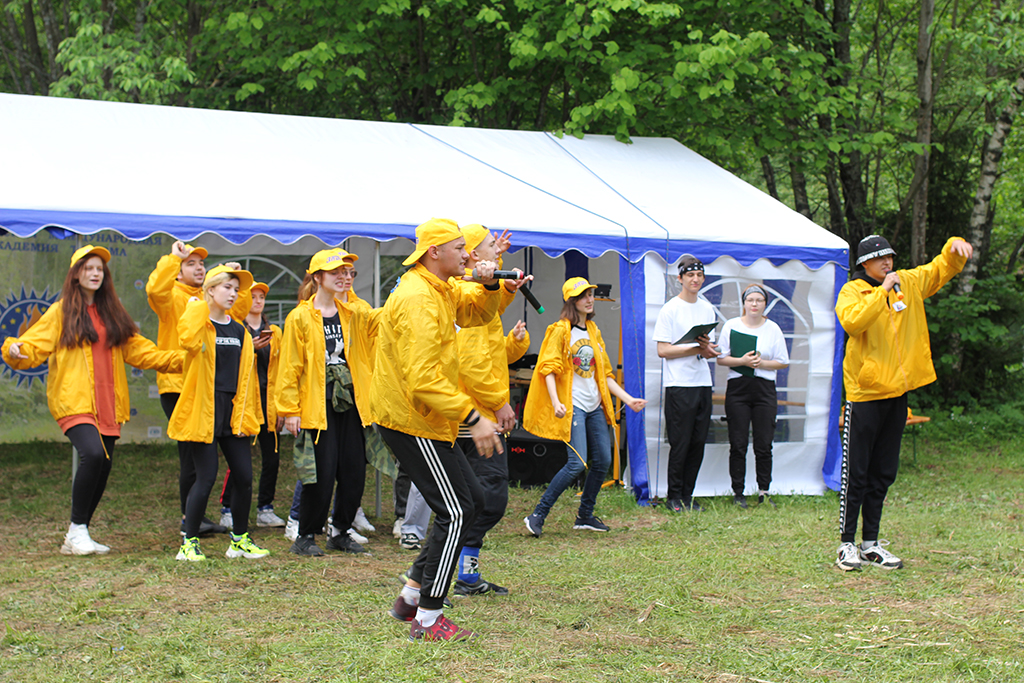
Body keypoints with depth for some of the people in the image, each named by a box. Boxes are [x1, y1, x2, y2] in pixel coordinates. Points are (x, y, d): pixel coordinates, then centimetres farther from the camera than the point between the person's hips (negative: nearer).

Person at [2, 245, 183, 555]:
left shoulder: (112, 314, 18)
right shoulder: (61, 312, 4)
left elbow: (138, 349, 18)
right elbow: (35, 345, -2)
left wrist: (178, 359, 9)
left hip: (107, 405, 5)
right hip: (74, 401, -5)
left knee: (103, 467, 1)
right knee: (93, 454, -25)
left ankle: (77, 537, 14)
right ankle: (77, 529, -11)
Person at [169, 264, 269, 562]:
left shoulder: (240, 331, 15)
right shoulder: (198, 323, -3)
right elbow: (187, 339, -29)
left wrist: (246, 413, 8)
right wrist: (199, 305, -20)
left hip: (232, 411, 6)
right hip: (202, 410, -6)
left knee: (244, 477, 4)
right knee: (206, 477, -7)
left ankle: (240, 540, 20)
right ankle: (189, 543, 6)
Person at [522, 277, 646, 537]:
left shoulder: (594, 331, 16)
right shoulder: (561, 330, -6)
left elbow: (605, 373, 19)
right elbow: (549, 368, -13)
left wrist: (627, 399, 11)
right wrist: (556, 402, -26)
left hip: (594, 406, 8)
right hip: (572, 405, -8)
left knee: (603, 461, 6)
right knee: (577, 463, -16)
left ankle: (585, 516, 21)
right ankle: (537, 516, -9)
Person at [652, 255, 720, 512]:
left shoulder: (707, 309, 14)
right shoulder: (670, 309, -4)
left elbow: (710, 352, 17)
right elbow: (663, 350, -10)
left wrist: (707, 347, -7)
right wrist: (697, 349, -14)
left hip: (703, 384, 6)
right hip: (679, 385, -6)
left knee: (698, 443, 6)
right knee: (680, 444, -5)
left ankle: (687, 495, 14)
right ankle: (674, 497, 5)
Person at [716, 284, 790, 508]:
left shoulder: (773, 329, 6)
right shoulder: (731, 326, 4)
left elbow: (783, 362, 7)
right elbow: (721, 358, 4)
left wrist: (762, 363, -10)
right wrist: (742, 361, -12)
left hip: (765, 389, 1)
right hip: (738, 388, -1)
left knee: (764, 445, 0)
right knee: (738, 445, 0)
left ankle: (764, 492, 9)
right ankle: (738, 492, 7)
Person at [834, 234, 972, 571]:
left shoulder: (908, 283, 10)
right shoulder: (852, 291, -6)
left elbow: (942, 268, 20)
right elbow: (852, 322, -25)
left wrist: (955, 247, 0)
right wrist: (882, 290, -23)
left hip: (897, 392, 6)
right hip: (864, 394, -6)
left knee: (883, 474, 11)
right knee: (856, 473, -3)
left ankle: (871, 543, 18)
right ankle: (847, 544, 4)